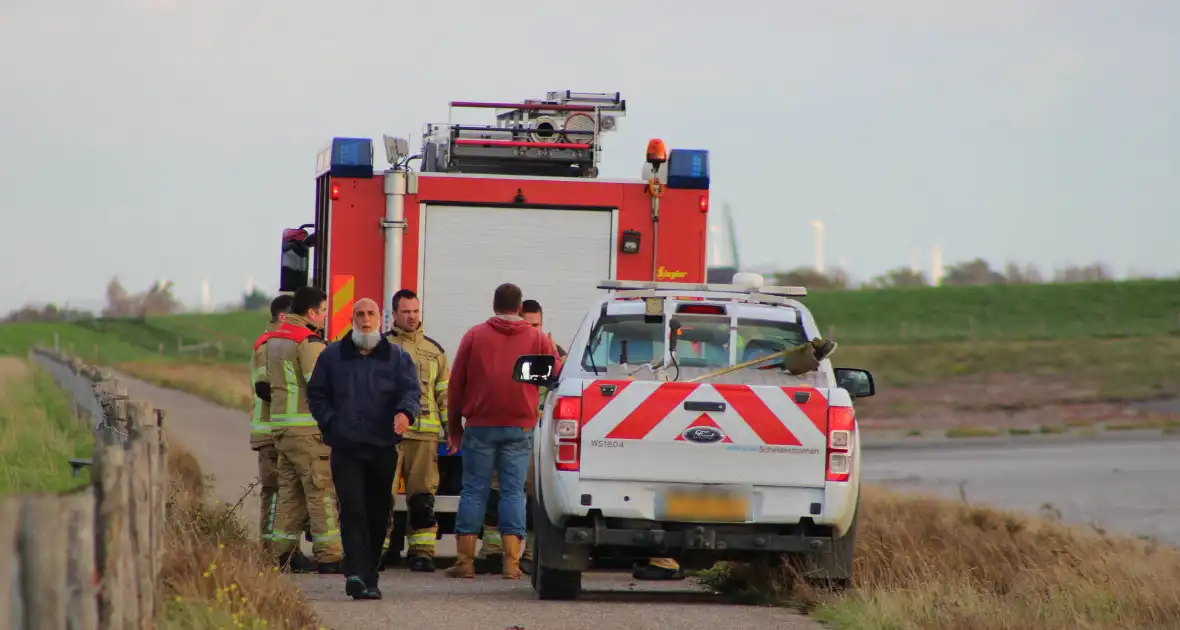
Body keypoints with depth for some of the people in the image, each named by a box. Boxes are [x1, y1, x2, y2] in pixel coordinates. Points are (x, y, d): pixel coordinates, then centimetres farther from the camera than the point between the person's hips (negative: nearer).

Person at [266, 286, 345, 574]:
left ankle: (280, 554, 8)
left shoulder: (274, 341, 17)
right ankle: (328, 556, -8)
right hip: (309, 428, -9)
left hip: (281, 426, 9)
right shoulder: (309, 342, -12)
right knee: (322, 491, -6)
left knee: (289, 492, 11)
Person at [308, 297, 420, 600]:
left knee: (378, 515, 6)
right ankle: (356, 574, -26)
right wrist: (330, 424, -1)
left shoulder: (397, 357, 9)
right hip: (346, 449, -1)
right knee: (353, 509, -16)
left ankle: (370, 577, 16)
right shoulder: (333, 355, 10)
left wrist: (405, 412, -24)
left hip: (383, 450, 1)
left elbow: (410, 390, -2)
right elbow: (316, 393, 14)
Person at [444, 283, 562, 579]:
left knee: (474, 491, 3)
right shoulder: (537, 339, 4)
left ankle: (465, 560, 1)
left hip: (480, 426, 0)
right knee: (513, 491, 2)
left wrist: (454, 427, 12)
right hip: (519, 427, 0)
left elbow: (456, 384, 4)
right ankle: (512, 561, -5)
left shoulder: (474, 336, 4)